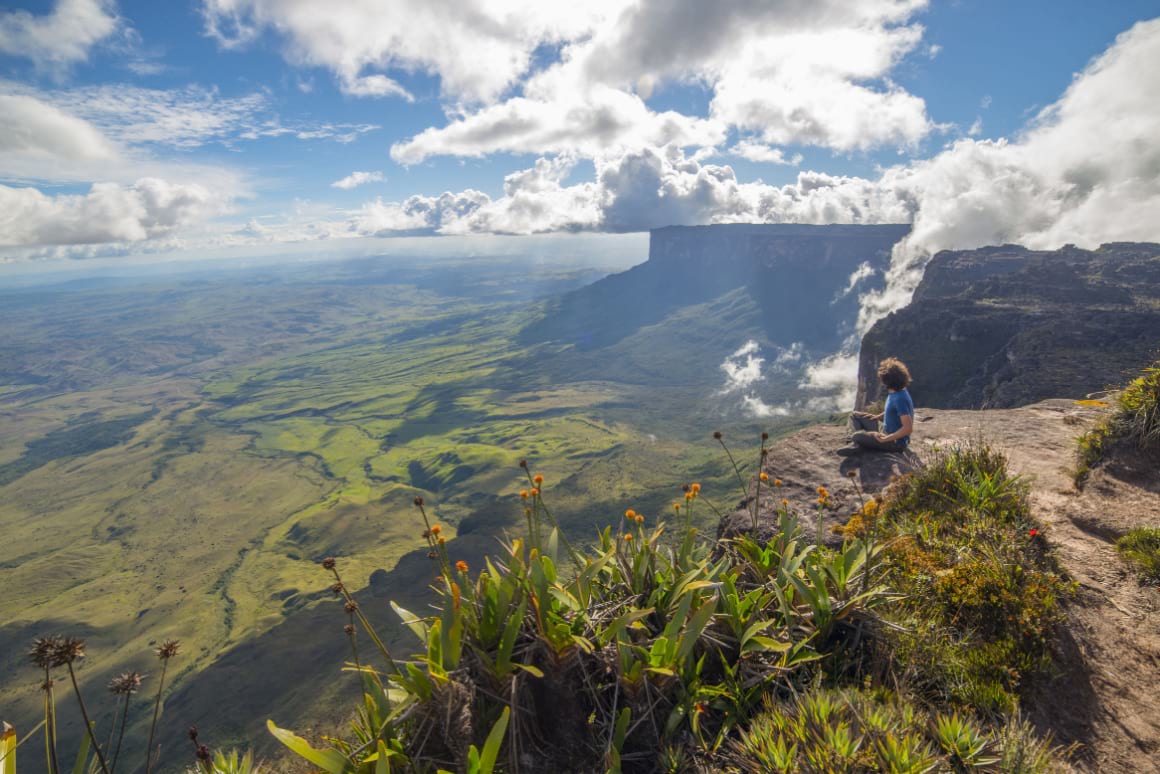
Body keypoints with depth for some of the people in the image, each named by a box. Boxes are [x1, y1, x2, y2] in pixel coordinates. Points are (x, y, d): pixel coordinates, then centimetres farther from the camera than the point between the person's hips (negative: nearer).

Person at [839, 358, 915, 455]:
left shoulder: (900, 398, -28)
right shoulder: (894, 392, 1)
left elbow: (908, 428, -31)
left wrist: (886, 439, -26)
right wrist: (878, 416, 8)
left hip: (896, 441, -10)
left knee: (856, 436, -30)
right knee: (855, 415, 10)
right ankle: (857, 444, -9)